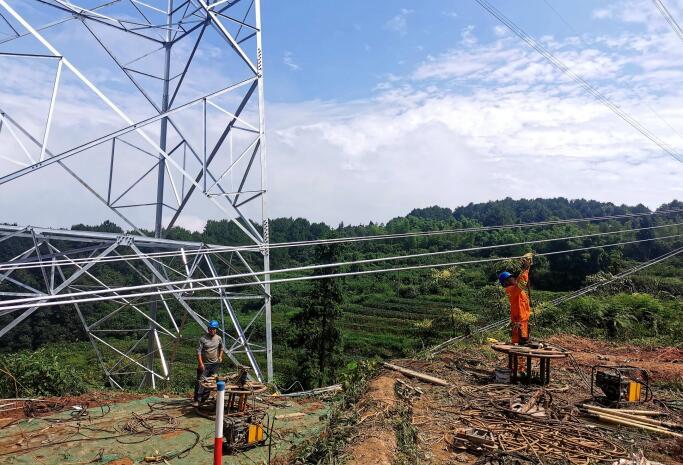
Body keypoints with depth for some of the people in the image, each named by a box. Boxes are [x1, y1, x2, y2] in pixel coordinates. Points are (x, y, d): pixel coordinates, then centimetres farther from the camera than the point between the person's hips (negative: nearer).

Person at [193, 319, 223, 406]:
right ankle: (197, 400, -5)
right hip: (204, 364, -4)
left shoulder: (219, 339, 1)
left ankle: (204, 398, 23)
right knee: (200, 382, -9)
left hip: (215, 364, 5)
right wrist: (200, 363, -20)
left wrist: (220, 356, 9)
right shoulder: (203, 338, -13)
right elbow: (198, 351, -14)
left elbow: (221, 348, 21)